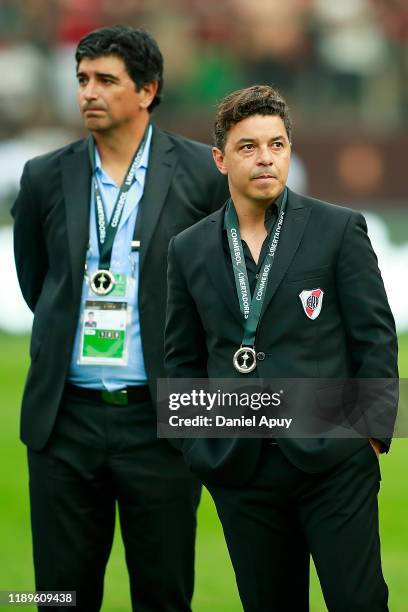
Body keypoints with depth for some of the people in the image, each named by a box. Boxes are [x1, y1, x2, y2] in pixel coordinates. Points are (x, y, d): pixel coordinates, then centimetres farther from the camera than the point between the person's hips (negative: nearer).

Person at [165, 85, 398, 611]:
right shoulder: (189, 250, 9)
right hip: (240, 467, 3)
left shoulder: (338, 230, 0)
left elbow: (376, 337, 0)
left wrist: (373, 433, -5)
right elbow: (182, 358, 14)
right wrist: (199, 447, 7)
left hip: (333, 460, -3)